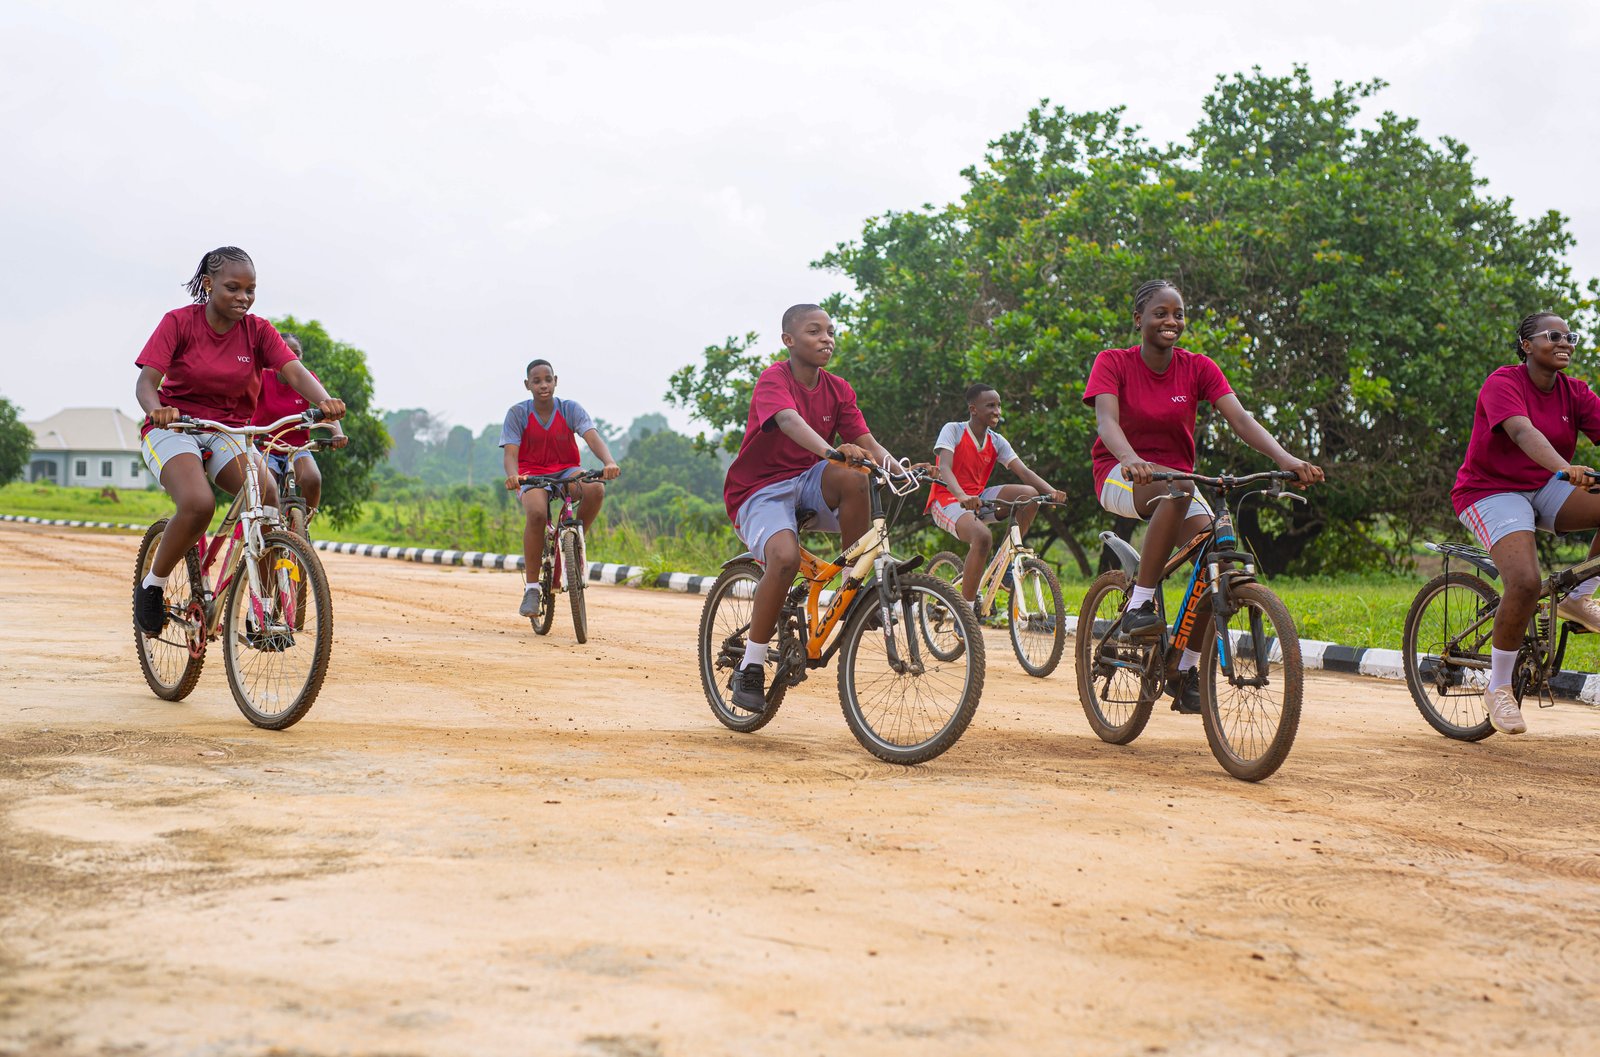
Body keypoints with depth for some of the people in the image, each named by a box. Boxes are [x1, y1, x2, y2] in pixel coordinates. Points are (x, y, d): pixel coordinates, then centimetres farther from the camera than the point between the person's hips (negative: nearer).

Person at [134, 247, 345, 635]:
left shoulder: (257, 331, -2)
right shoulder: (179, 322, -9)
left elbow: (295, 371, -18)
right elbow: (146, 381, -18)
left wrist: (324, 401, -40)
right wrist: (157, 410, -42)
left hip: (226, 434, 3)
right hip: (172, 430, -3)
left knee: (267, 494, -27)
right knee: (199, 504, -33)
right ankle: (152, 585, -7)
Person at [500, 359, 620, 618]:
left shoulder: (571, 409, -5)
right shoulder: (518, 413, -7)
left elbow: (592, 437, -20)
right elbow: (511, 453, -15)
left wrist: (609, 462, -43)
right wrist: (512, 476, -40)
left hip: (566, 472, 2)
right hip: (532, 475, -2)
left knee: (595, 489, -34)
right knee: (537, 513, -36)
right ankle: (531, 587, -23)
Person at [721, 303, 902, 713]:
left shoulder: (838, 390, 5)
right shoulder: (774, 379, -13)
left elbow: (867, 442, -2)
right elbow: (789, 422, -34)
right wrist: (831, 451, -52)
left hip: (806, 485, 5)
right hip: (759, 490, -5)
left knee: (852, 476, -29)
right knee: (785, 556, -34)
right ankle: (749, 667, -19)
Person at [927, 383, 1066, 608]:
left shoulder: (997, 442, 6)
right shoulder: (953, 430, -9)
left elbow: (1024, 471, -3)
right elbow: (944, 468, -25)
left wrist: (1052, 492, -23)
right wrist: (962, 497, -44)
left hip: (979, 498, 6)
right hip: (947, 500, -6)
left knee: (1029, 494, -18)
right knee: (982, 537, -36)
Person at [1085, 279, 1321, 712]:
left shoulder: (1197, 368, -2)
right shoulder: (1113, 363, -8)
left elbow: (1240, 419, -14)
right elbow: (1107, 421, -25)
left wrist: (1285, 458, -32)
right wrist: (1132, 460, -47)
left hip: (1177, 478, 4)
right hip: (1122, 478, -4)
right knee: (1177, 485, -38)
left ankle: (1186, 670, -6)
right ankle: (1139, 604, -31)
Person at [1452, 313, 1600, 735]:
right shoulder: (1503, 383, -15)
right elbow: (1522, 432, -33)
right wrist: (1565, 469, -51)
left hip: (1544, 490, 6)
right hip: (1492, 492, -6)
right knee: (1526, 582, -28)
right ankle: (1498, 688, -10)